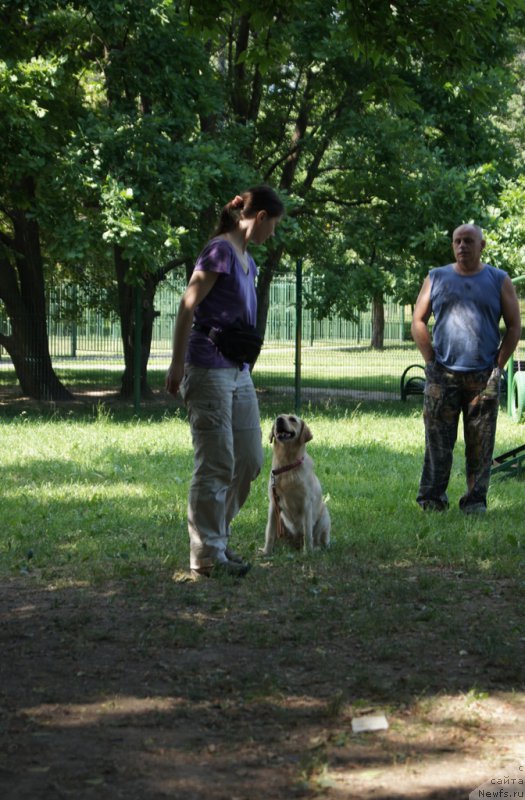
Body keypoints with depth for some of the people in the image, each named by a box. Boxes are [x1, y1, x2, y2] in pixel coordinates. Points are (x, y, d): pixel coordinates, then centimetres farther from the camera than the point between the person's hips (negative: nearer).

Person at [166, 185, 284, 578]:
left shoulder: (246, 259, 14)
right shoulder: (220, 251, -13)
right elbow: (187, 307, -15)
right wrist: (178, 366, -15)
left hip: (238, 372, 9)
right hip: (210, 371, -9)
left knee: (250, 460, 11)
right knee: (217, 465, -5)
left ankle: (218, 535, 23)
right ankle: (207, 555, 3)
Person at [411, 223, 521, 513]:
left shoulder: (498, 280, 8)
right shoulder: (436, 278, 10)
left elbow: (514, 327, 8)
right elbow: (418, 321, 10)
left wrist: (498, 367, -1)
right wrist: (430, 361, 0)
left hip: (483, 377, 0)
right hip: (442, 376, 0)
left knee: (480, 444, 0)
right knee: (437, 441, -1)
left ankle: (475, 500, 7)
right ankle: (432, 499, 6)